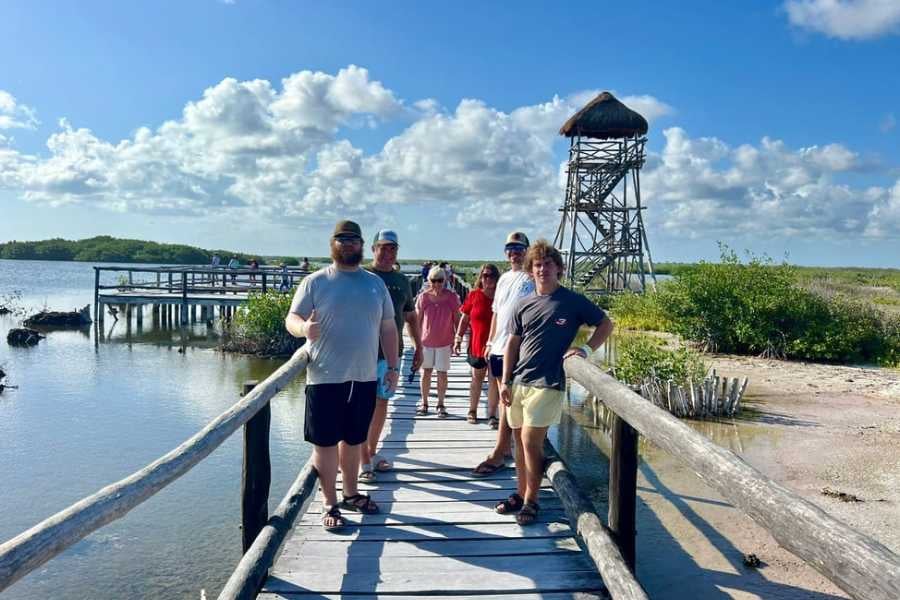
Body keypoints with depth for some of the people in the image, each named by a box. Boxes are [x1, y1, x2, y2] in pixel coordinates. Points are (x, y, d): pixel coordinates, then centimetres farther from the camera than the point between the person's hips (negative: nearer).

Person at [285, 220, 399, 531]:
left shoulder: (375, 283, 9)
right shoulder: (315, 281, -3)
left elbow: (388, 327, 13)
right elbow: (292, 318, -8)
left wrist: (392, 366, 9)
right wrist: (304, 327, -32)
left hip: (364, 377, 4)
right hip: (326, 378, -4)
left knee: (353, 439, 17)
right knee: (325, 442, 4)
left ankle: (351, 493, 35)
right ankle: (330, 504, 19)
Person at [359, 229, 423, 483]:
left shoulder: (402, 281, 11)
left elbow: (411, 316, 19)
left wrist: (418, 347, 16)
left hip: (392, 352, 5)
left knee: (381, 403, 13)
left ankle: (372, 453, 27)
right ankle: (365, 462, 7)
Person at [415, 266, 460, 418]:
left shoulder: (452, 297, -7)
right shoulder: (423, 297, -6)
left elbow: (457, 320, 1)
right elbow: (417, 320, 1)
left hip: (444, 342, -1)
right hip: (426, 341, 1)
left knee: (442, 374, 4)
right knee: (426, 372, 9)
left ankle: (440, 405, 18)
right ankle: (424, 403, 22)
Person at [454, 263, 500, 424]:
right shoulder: (474, 295, -1)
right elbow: (464, 318, 5)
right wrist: (458, 338, 0)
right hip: (477, 344, 0)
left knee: (495, 380, 4)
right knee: (477, 378, 14)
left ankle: (492, 415, 13)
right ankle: (472, 411, 28)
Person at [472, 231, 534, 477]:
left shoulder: (532, 279, -7)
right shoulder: (504, 279, 16)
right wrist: (490, 342, 18)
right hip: (498, 347, 8)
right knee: (503, 399, 13)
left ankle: (497, 455, -3)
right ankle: (506, 446, 23)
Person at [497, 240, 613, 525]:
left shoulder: (573, 301, -3)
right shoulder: (523, 305, 8)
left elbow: (606, 324, 6)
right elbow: (513, 343, 12)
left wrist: (586, 349, -8)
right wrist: (505, 381, 7)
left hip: (546, 384, -5)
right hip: (518, 382, 5)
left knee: (531, 441, -7)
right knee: (520, 441, 12)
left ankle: (531, 502, 7)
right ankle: (521, 493, 26)